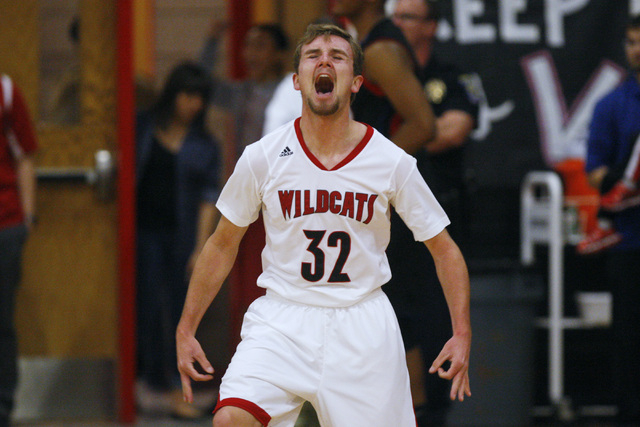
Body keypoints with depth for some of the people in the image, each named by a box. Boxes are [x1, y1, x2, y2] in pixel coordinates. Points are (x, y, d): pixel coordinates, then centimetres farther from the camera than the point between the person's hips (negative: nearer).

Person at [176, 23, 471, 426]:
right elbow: (223, 245, 10)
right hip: (281, 321, -1)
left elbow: (445, 249, 5)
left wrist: (462, 333, -5)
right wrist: (186, 331, 7)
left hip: (363, 324, 1)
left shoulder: (393, 163, -4)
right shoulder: (262, 157, -3)